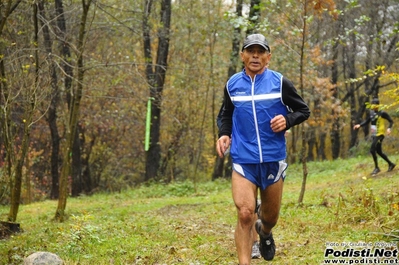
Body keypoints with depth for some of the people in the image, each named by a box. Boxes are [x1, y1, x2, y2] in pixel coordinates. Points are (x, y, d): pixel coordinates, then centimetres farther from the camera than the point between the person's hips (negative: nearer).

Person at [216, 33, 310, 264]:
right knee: (245, 213, -18)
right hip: (243, 160, 0)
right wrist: (224, 134, 0)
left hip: (273, 159, 0)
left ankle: (265, 232, 51)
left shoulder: (280, 82, -3)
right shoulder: (232, 84, 3)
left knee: (271, 217, 15)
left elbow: (304, 110, 5)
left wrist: (287, 120, -15)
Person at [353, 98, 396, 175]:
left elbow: (391, 121, -8)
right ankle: (391, 164, 31)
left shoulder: (382, 113, -13)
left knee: (372, 150, -15)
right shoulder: (372, 113, 8)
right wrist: (359, 125, 3)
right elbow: (367, 121, 18)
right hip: (374, 135, 8)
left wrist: (389, 128, -25)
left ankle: (377, 168, -3)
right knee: (379, 152, 15)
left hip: (380, 134, -8)